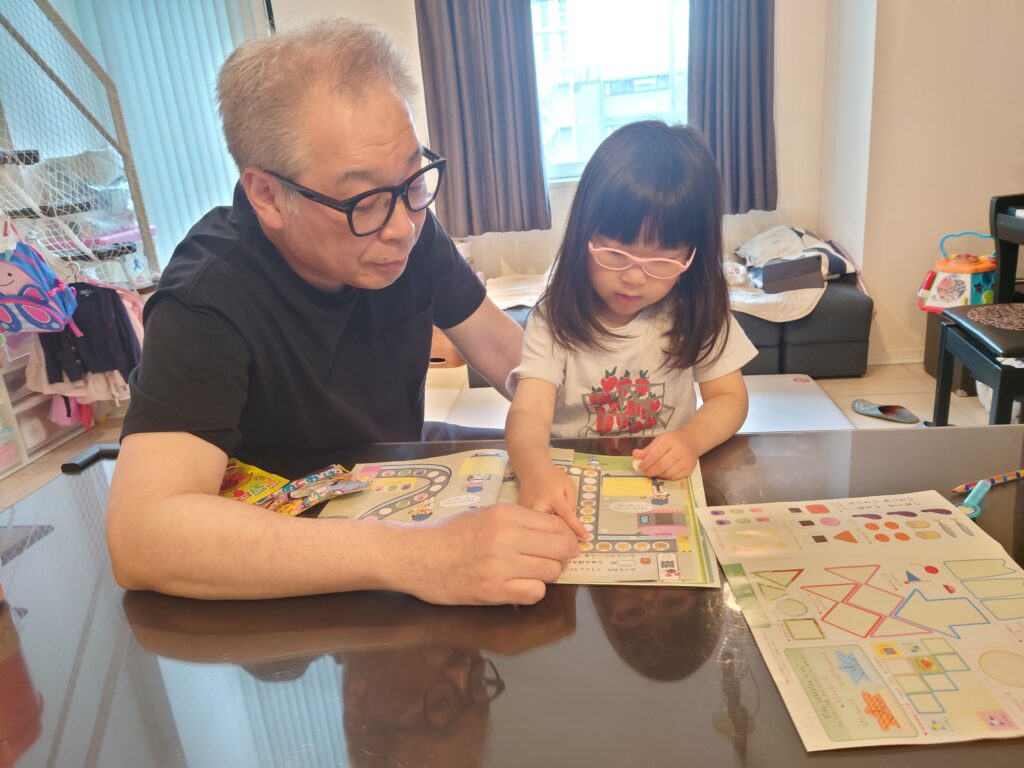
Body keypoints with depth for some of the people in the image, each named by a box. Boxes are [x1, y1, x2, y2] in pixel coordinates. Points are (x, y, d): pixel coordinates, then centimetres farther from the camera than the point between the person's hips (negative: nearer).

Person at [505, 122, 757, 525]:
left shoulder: (697, 313, -3)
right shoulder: (553, 319, -10)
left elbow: (729, 397, 2)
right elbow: (529, 412, -21)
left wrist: (691, 438, -22)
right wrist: (534, 467, -45)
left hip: (667, 482, 2)